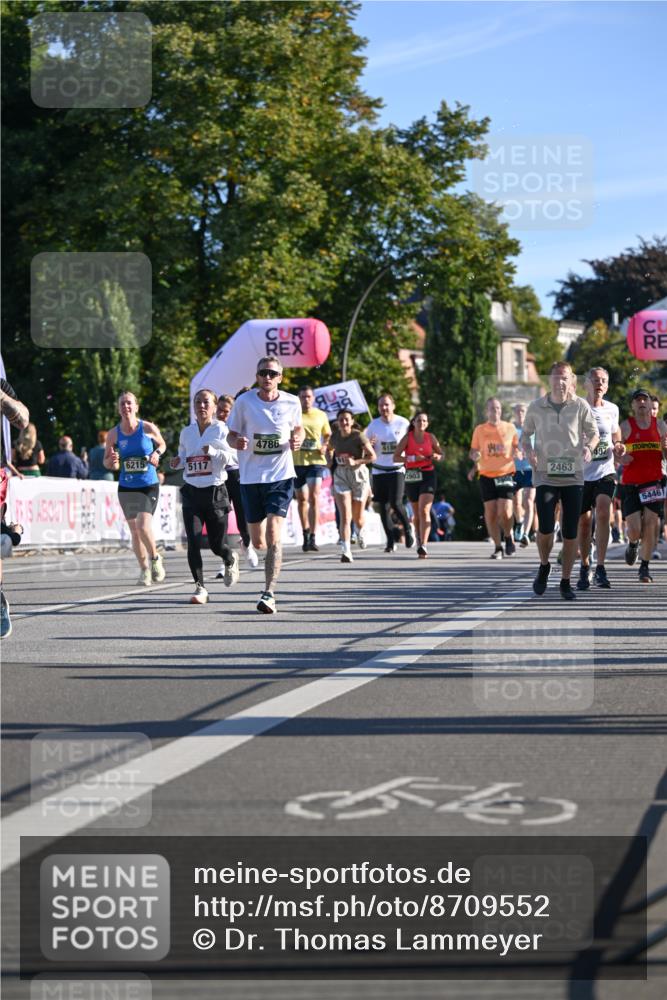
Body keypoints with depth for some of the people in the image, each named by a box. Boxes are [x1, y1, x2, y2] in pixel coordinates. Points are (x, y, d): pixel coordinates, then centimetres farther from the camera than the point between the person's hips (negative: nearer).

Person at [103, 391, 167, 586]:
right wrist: (112, 461, -16)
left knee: (143, 526, -19)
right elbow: (107, 463, 7)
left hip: (149, 485, -3)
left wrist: (157, 454, -8)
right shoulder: (114, 434, -2)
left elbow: (162, 444, 13)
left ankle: (155, 558, 8)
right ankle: (144, 569, 25)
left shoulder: (148, 428, -7)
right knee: (134, 531, 8)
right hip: (126, 487, 3)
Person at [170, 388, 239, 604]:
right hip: (191, 492, 3)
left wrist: (212, 450, -33)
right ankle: (200, 588, -7)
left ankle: (230, 560, 40)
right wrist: (177, 462, 2)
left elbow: (228, 457, -15)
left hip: (215, 491, -3)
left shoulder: (221, 429, -3)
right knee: (193, 542, -12)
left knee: (217, 545, 4)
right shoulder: (186, 432, 10)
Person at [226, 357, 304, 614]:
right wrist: (237, 442, -18)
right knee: (258, 542, 8)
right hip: (250, 476, 1)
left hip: (281, 476, -1)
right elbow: (232, 434, 5)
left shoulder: (292, 402, 0)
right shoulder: (244, 401, -2)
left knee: (274, 535, -16)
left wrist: (298, 440, -5)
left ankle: (268, 594, -15)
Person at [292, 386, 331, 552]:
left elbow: (328, 435, 20)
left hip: (315, 461, -1)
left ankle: (312, 538, -16)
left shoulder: (321, 415, 6)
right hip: (297, 462, 1)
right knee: (301, 499, 11)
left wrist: (325, 446, 1)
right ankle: (306, 533, 29)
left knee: (314, 497, -14)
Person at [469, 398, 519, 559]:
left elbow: (516, 447, 17)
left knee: (505, 512, -13)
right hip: (486, 475, 1)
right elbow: (473, 452, 13)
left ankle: (508, 537, 14)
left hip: (505, 474, -1)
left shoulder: (510, 428, 5)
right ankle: (497, 547, 12)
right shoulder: (480, 430, 6)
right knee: (490, 513, -1)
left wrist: (517, 452, -6)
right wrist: (474, 457, -9)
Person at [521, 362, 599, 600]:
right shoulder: (536, 407, 0)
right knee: (545, 528, -14)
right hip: (545, 476, 0)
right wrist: (528, 451, -7)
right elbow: (526, 434, 14)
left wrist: (589, 447, -14)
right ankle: (544, 566, 16)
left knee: (570, 532, 2)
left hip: (573, 477, 0)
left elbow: (594, 433, 8)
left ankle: (565, 581, 15)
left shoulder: (581, 406, -2)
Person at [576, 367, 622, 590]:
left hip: (605, 471, 1)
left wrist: (617, 446, 4)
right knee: (584, 521, 5)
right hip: (581, 473, -1)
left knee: (603, 513, -19)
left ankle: (600, 568, -17)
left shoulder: (612, 409, 5)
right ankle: (585, 568, 24)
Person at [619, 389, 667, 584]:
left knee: (650, 525, -6)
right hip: (631, 484, -1)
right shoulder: (626, 426, 2)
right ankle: (632, 543, 30)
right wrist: (620, 458, -19)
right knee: (634, 529, -7)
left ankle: (645, 567, 5)